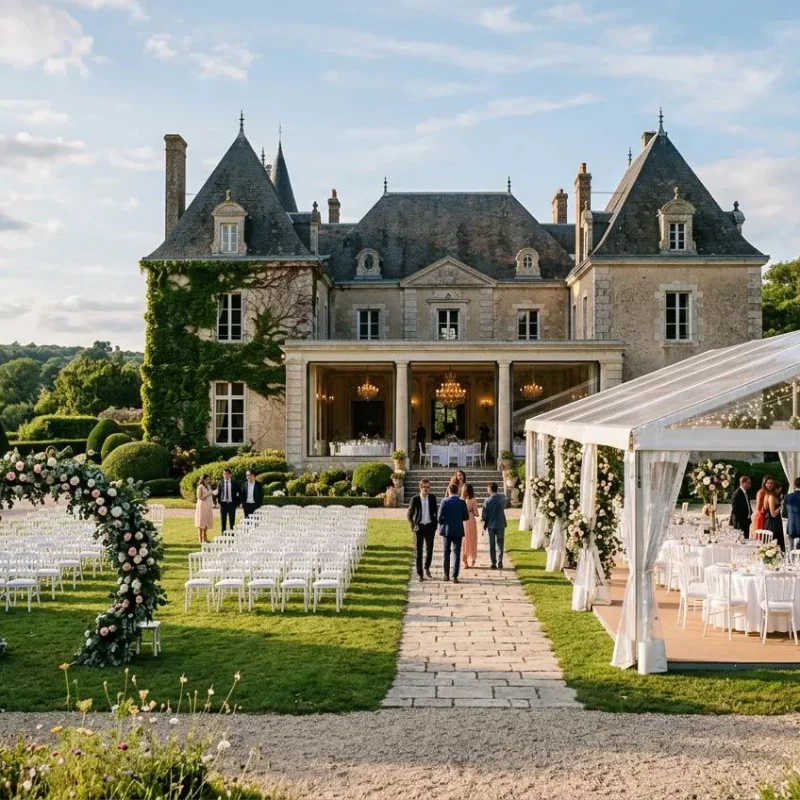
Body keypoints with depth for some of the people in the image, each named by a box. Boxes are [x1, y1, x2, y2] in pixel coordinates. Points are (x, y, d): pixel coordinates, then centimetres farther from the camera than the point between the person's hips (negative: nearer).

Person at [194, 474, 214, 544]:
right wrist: (209, 494, -18)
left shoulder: (209, 486, 13)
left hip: (209, 506, 7)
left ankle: (205, 538, 13)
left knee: (207, 522, 7)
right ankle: (200, 540, -4)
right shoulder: (200, 487, -9)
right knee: (201, 522, -5)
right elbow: (200, 497, -14)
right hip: (202, 506, -7)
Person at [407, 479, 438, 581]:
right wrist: (413, 527, -6)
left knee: (429, 549, 5)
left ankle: (427, 568, 29)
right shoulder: (415, 499, -5)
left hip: (430, 526, 2)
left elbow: (435, 512, 9)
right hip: (419, 527, -2)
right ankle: (420, 573, 9)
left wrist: (435, 525, 3)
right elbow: (409, 514, 1)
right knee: (419, 551, 2)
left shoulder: (432, 498, 1)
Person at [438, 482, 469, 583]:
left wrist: (442, 524, 9)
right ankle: (455, 576, -4)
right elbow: (466, 517, 0)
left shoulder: (445, 502, -9)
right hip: (458, 531, 0)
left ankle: (446, 575, 19)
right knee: (456, 553, 2)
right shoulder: (462, 502, -5)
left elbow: (440, 517, -11)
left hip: (447, 530, 0)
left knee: (446, 553, 14)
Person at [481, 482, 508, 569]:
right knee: (500, 543, 10)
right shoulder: (502, 498, -5)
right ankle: (500, 561, 3)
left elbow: (484, 513, -8)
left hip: (491, 524, -2)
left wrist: (485, 522, 8)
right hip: (501, 524, 2)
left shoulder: (488, 500, -13)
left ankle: (493, 563, 8)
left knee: (492, 544, 8)